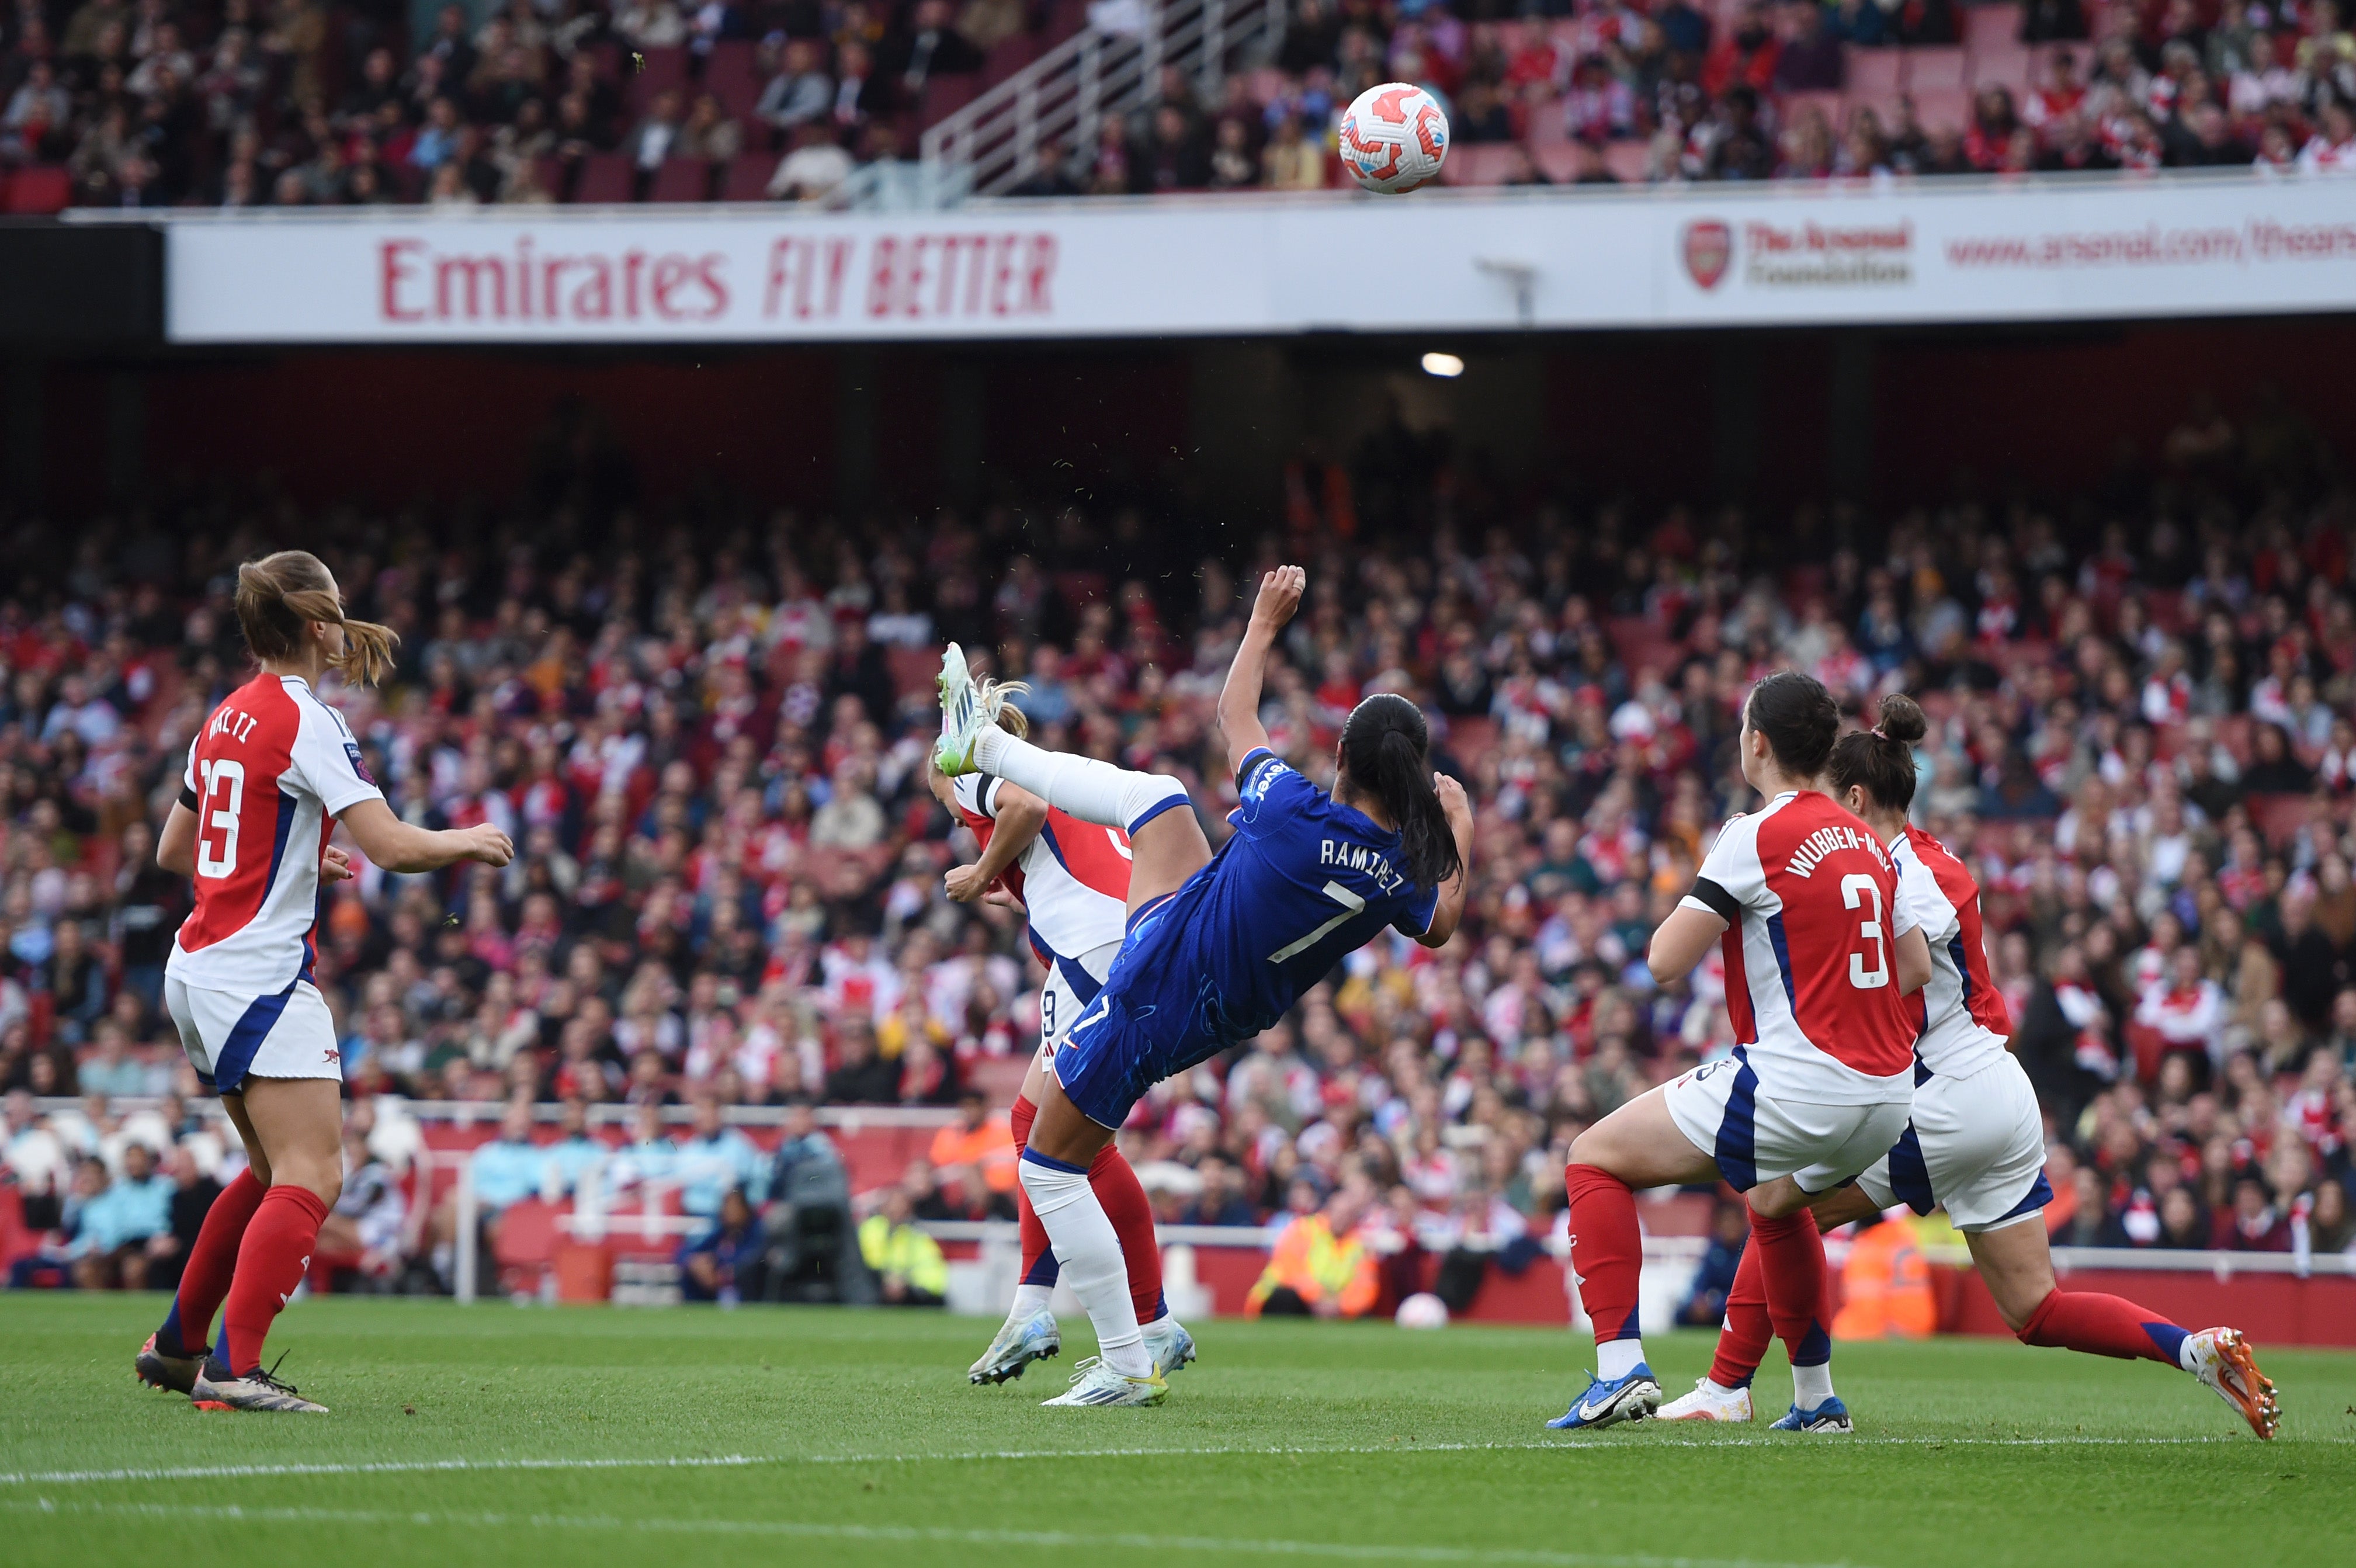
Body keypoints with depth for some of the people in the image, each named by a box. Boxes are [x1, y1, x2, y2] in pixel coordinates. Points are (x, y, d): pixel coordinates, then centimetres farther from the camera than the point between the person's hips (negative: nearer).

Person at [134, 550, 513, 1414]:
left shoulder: (226, 719, 13)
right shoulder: (307, 721, -13)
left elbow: (173, 850, 24)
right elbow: (391, 845, -20)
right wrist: (467, 841, -1)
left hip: (199, 970, 9)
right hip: (261, 976, -9)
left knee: (274, 1171, 21)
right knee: (312, 1180, -14)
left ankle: (177, 1343, 27)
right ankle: (232, 1369, -24)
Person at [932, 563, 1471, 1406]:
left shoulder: (1295, 811, -28)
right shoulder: (1404, 871, -16)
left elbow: (1235, 717, -7)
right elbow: (1440, 926, 10)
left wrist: (1267, 619, 6)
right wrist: (1461, 839, 21)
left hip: (1155, 1001, -7)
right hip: (1226, 1014, 7)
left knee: (1050, 1169, 9)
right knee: (1151, 791, 21)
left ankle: (1126, 1366, 9)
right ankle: (982, 745, 41)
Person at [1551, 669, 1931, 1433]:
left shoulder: (1754, 837, -10)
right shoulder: (1867, 841, 12)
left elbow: (1666, 961, -10)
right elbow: (1916, 968, 19)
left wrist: (1700, 896, 9)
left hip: (1796, 1086, -8)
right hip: (1888, 1097, 8)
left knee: (1594, 1158, 5)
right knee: (1774, 1204, 38)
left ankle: (1621, 1367, -6)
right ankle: (1816, 1398, 37)